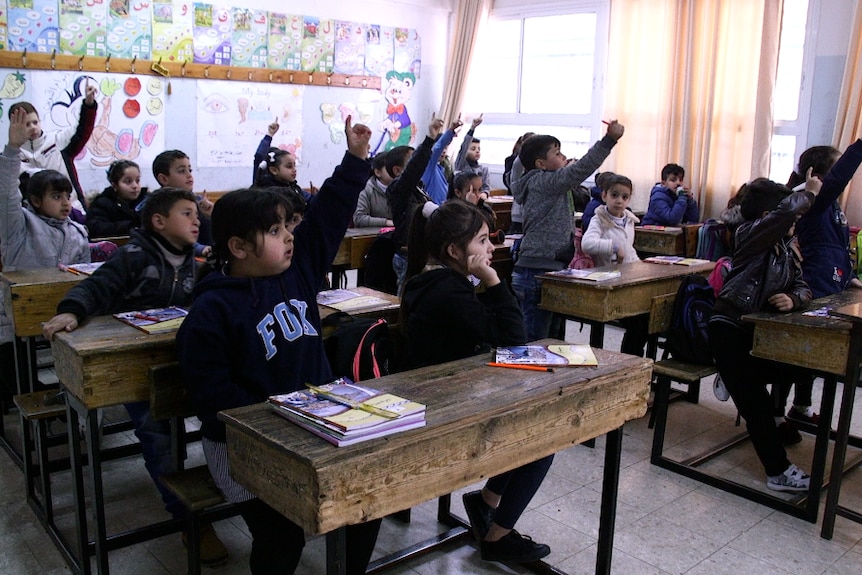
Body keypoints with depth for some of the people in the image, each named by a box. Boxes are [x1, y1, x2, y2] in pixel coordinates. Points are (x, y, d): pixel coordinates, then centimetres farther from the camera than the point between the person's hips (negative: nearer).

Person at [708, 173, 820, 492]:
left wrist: (793, 299, -21)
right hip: (730, 327, -8)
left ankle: (735, 378, 20)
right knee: (755, 403, -10)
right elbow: (788, 209, -29)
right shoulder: (750, 234, -13)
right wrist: (810, 194, -9)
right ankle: (777, 471, -3)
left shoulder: (786, 246, 10)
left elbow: (802, 286, 3)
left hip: (760, 328, 8)